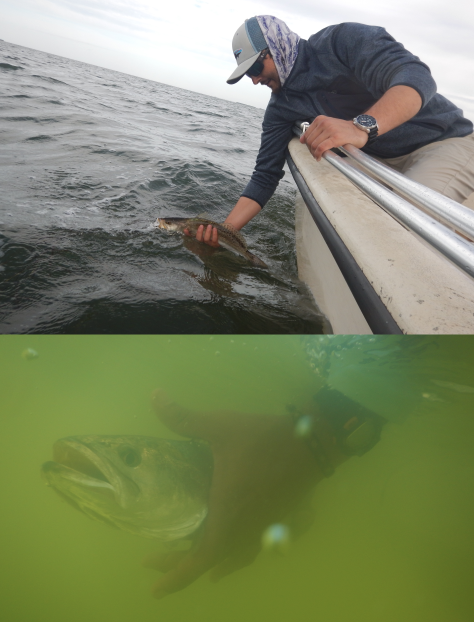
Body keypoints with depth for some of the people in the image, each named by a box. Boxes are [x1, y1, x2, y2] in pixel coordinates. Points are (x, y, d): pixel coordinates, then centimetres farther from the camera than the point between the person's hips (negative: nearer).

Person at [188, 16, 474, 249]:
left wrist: (363, 126, -50)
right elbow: (265, 177, -2)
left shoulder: (342, 39, -16)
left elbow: (416, 76, -30)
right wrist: (225, 229, -13)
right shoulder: (280, 107, 2)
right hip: (382, 162, 7)